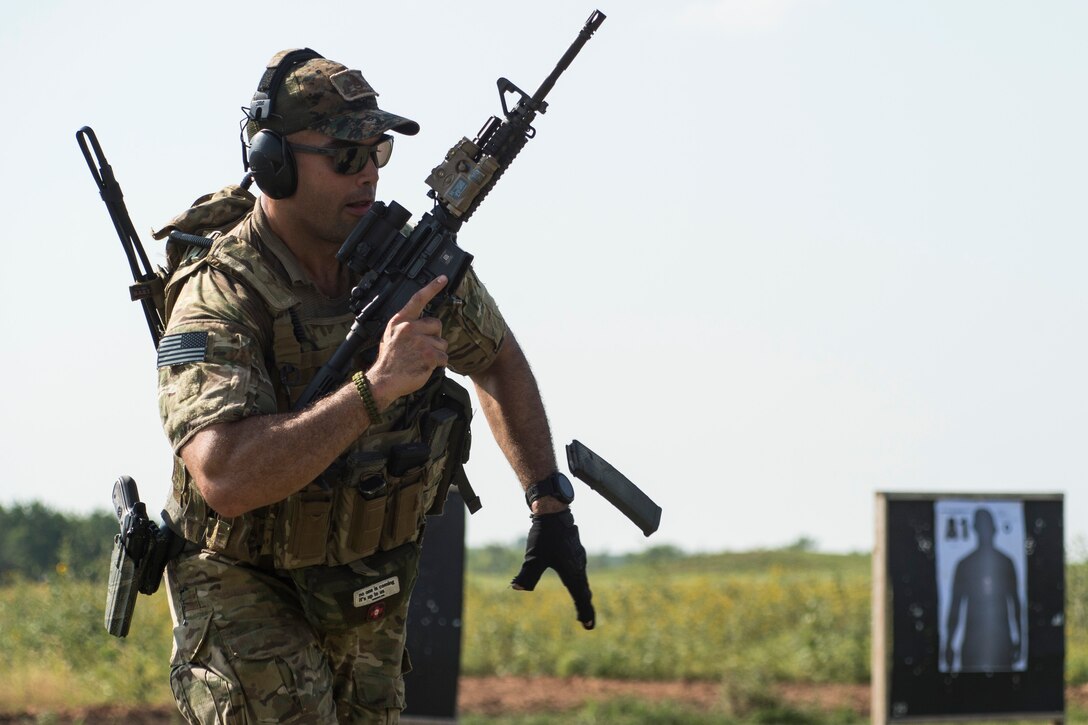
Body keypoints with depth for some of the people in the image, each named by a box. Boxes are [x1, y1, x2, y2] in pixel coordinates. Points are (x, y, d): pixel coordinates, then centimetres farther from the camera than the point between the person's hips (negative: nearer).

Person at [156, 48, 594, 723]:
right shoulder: (220, 300, -27)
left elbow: (499, 362, 11)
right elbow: (226, 479, -42)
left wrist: (551, 505, 3)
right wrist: (375, 387, -47)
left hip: (371, 589, 6)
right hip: (250, 589, -6)